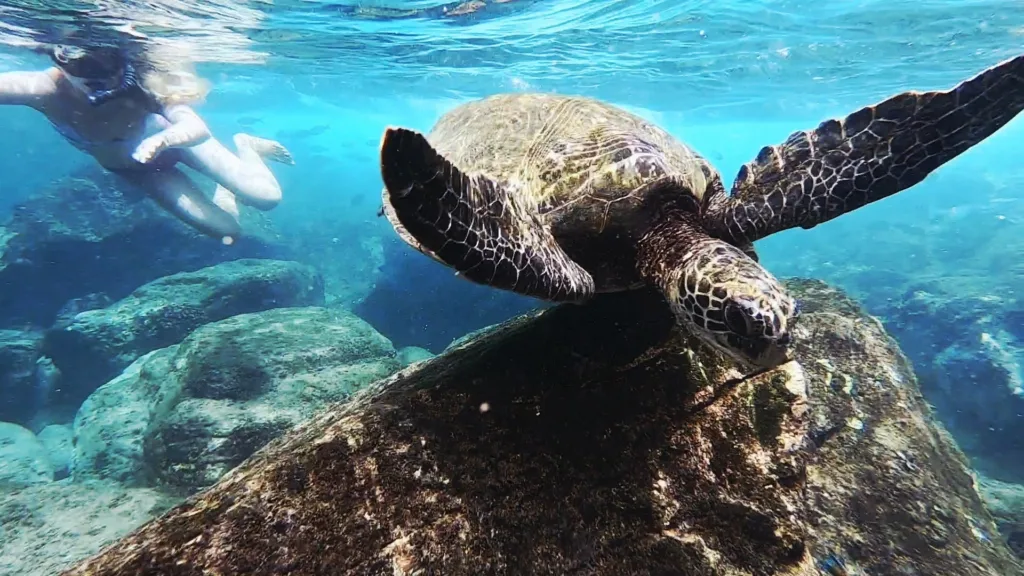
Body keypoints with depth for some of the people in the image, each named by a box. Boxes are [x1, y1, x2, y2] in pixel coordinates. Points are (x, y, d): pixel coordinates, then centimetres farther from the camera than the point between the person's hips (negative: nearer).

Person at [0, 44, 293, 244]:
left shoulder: (141, 85, -39)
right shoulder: (46, 89, -34)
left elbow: (198, 129, -50)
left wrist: (161, 140, -69)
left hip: (172, 139, -2)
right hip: (131, 167, 2)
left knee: (267, 197, -11)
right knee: (227, 232, -4)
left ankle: (245, 146, 24)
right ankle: (226, 193, 34)